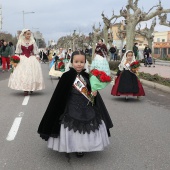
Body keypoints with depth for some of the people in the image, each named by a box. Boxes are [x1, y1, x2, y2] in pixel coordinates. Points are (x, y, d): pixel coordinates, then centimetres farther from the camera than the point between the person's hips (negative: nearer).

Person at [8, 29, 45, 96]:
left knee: (32, 73, -2)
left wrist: (37, 58, -3)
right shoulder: (20, 42, 4)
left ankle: (31, 88, 12)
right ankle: (25, 89, -4)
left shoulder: (33, 41, 4)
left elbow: (36, 51, 4)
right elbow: (17, 52, 7)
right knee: (23, 74, -7)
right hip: (22, 59, 0)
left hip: (32, 59, 0)